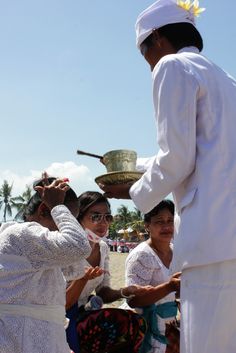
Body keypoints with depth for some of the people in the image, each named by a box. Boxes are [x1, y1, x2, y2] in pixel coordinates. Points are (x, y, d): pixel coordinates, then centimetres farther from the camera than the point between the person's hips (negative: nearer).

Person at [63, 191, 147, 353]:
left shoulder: (103, 248, 5)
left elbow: (103, 292, 10)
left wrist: (123, 292, -10)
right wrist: (83, 280, -29)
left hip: (82, 313, 7)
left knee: (136, 323, -13)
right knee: (122, 322, -25)